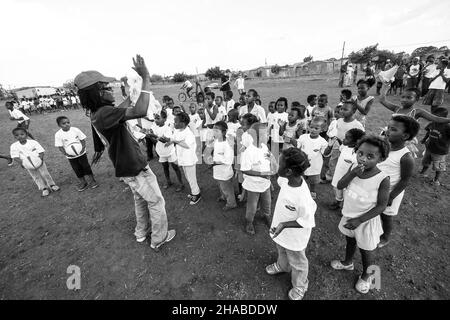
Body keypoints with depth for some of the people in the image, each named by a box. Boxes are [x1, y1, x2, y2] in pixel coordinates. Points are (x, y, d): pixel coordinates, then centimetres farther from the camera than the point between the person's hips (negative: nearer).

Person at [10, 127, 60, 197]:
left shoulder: (33, 142, -11)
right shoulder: (14, 146, -6)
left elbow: (41, 151, -11)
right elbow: (15, 156, -8)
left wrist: (41, 158, -27)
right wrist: (21, 162, -24)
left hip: (39, 162, -2)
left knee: (45, 174, 5)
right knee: (36, 177, 11)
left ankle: (52, 185, 23)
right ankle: (44, 188, 21)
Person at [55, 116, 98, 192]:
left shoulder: (75, 130, -8)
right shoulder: (58, 134, -8)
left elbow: (83, 139, -4)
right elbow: (60, 146, -8)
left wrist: (83, 148, -19)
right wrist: (65, 153, -22)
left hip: (81, 153, -1)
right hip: (71, 156, 1)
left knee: (86, 166, 4)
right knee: (77, 170, 11)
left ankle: (92, 181, 19)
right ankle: (83, 183, 27)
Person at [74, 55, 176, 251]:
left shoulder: (97, 113, 3)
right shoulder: (104, 113, -28)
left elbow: (121, 109, 24)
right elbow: (140, 111, -44)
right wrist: (146, 78, -35)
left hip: (128, 168, 10)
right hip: (136, 169, -9)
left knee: (140, 200, 27)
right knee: (156, 202, 9)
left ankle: (141, 233, 45)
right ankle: (159, 239, 27)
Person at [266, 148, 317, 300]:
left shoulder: (302, 197, -40)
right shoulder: (286, 179, -21)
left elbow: (307, 222, -27)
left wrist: (284, 224, -33)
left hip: (294, 237, -6)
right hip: (281, 230, 7)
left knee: (297, 263, 24)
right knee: (281, 251, 35)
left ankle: (300, 287, 53)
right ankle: (282, 266, 67)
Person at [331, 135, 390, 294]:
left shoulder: (382, 179, -25)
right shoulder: (354, 168, -13)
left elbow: (381, 206, -19)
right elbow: (340, 186, -15)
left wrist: (359, 220, -23)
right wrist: (352, 174, -30)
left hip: (366, 220, -4)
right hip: (348, 215, 4)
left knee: (365, 250, 18)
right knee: (350, 240, 27)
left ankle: (366, 275, 46)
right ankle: (347, 263, 55)